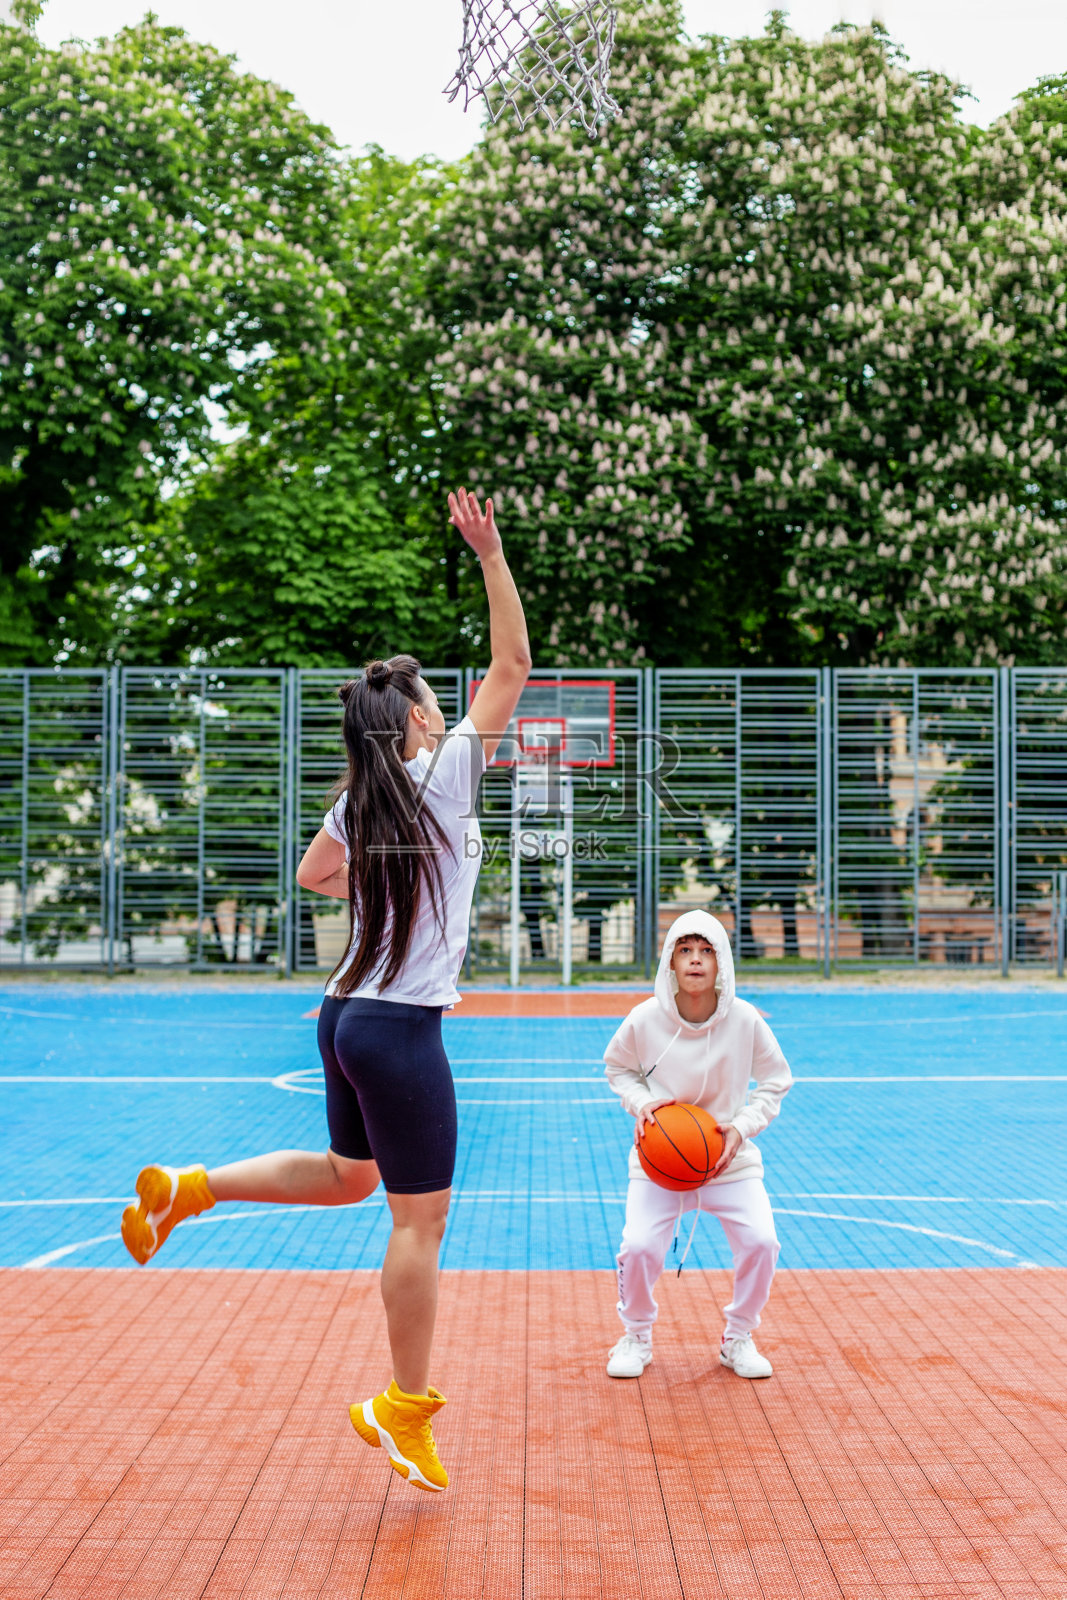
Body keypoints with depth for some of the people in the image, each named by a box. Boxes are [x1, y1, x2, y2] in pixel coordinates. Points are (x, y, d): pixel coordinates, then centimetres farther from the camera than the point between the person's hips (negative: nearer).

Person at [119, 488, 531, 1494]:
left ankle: (187, 1188, 16)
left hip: (347, 1015, 8)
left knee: (349, 1176, 27)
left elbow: (314, 874, 26)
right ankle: (404, 1411, 11)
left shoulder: (358, 803, 8)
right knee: (421, 1220, 2)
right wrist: (490, 555, -11)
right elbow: (512, 665, -11)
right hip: (401, 1030, -8)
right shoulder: (443, 774, -11)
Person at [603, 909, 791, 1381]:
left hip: (730, 1159, 1)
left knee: (760, 1242, -17)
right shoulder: (645, 1020, -13)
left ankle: (738, 1339, 11)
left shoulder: (744, 1020, -12)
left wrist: (743, 1127, -12)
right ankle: (636, 1337, 13)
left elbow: (775, 1080, 3)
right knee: (638, 1248, -18)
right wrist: (641, 1103, -12)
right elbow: (617, 1067, 7)